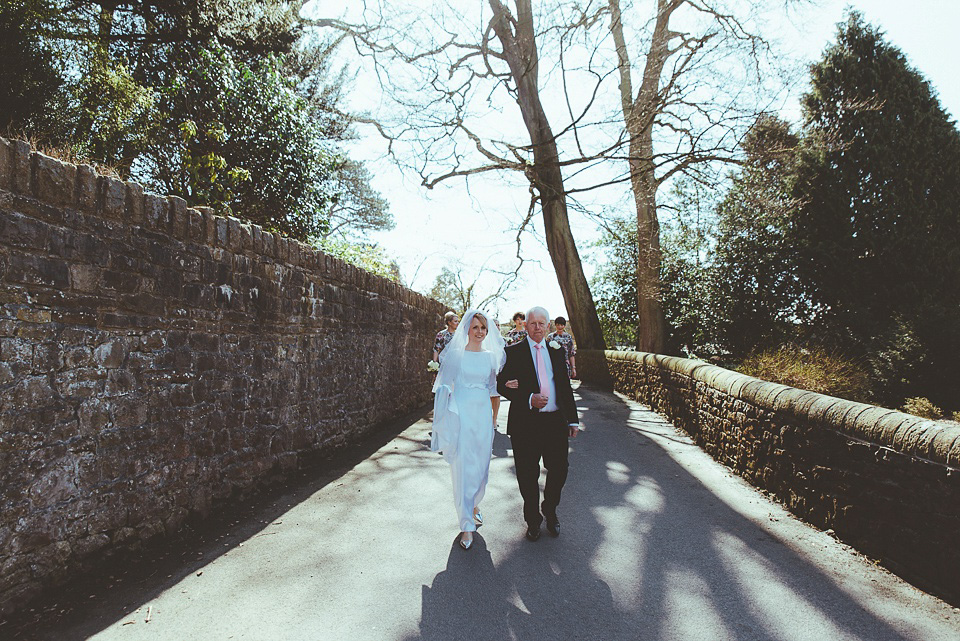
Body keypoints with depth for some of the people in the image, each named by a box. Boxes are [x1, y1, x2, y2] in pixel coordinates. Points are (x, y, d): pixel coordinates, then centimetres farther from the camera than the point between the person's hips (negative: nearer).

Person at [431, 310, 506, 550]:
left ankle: (473, 504, 37)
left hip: (483, 415, 3)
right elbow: (445, 388, -1)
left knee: (481, 465, 10)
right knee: (462, 466, -4)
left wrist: (493, 420, 14)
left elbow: (495, 392, 14)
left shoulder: (492, 357, 8)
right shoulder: (454, 355, -1)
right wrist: (445, 422, -5)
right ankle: (467, 525, 4)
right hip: (460, 415, -3)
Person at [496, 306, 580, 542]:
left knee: (559, 470, 10)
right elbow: (502, 385, -5)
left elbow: (566, 388, 15)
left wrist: (573, 419, 11)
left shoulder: (556, 353, 12)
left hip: (556, 422, 3)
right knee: (528, 476, 6)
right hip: (525, 423, -3)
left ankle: (550, 511, 37)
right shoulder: (513, 352, 0)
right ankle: (533, 519, 29)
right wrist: (529, 399, -18)